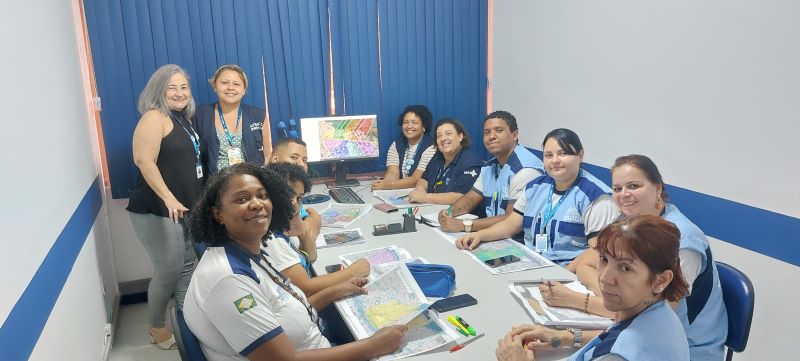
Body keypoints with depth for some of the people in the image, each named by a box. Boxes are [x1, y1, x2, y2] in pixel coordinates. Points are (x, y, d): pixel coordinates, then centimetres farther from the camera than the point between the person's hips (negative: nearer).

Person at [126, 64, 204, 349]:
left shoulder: (184, 119, 13)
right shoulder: (155, 117, -12)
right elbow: (144, 160, -23)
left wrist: (197, 200, 21)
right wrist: (168, 198, -31)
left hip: (185, 207, 9)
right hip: (156, 210, -8)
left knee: (188, 264, 15)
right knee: (169, 270, -3)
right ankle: (156, 328, 18)